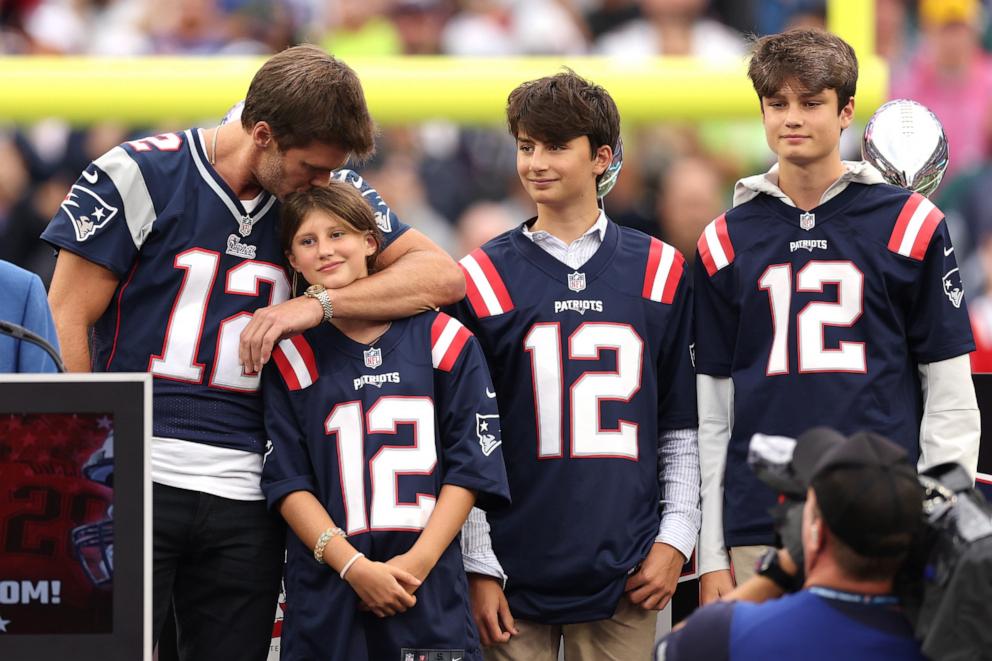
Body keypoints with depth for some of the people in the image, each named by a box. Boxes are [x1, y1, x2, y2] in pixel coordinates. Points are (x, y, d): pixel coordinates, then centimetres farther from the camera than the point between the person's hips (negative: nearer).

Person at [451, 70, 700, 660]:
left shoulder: (660, 272, 8)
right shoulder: (484, 279, 4)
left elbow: (681, 428, 12)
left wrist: (675, 540, 3)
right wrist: (479, 568, -3)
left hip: (624, 579, 1)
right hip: (515, 574, -1)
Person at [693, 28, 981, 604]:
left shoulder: (911, 225, 4)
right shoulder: (726, 242, 11)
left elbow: (951, 398, 4)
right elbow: (710, 411, 11)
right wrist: (711, 556, 6)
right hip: (759, 531, 2)